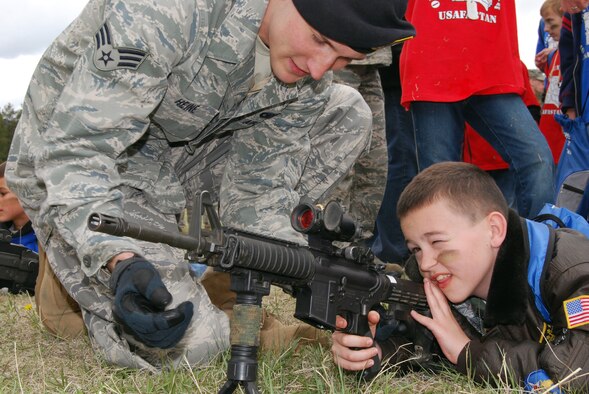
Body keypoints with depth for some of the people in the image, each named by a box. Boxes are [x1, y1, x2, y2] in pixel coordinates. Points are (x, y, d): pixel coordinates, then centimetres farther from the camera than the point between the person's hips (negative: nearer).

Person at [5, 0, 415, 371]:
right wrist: (121, 261, -49)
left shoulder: (309, 79, -13)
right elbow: (74, 151, -34)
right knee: (189, 340, -23)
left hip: (179, 155, 6)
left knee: (346, 115, -5)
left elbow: (256, 196, -10)